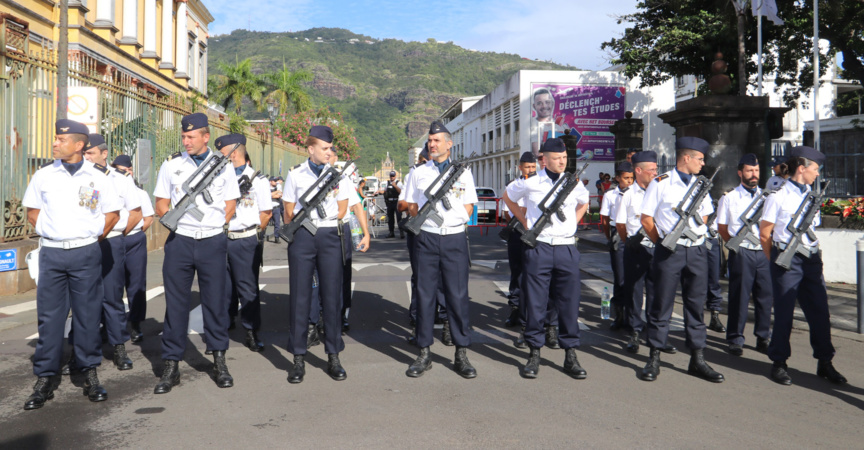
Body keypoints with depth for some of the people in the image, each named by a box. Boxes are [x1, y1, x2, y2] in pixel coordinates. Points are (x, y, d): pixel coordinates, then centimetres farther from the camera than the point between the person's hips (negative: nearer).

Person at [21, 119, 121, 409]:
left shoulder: (97, 177, 1)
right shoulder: (43, 175, 5)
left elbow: (112, 213, 8)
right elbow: (32, 211, 15)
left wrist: (91, 238, 6)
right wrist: (49, 233, 7)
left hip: (86, 254, -1)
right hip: (51, 253, 1)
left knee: (88, 314, 3)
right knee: (49, 316, 3)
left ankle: (90, 375, 14)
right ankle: (45, 379, 12)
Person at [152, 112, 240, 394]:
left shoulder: (222, 165, 6)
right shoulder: (171, 165, 7)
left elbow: (230, 204, 10)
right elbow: (161, 204, 10)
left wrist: (214, 225, -2)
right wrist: (175, 221, -5)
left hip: (213, 242, 0)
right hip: (179, 241, 1)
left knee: (216, 301, 5)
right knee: (176, 303, 3)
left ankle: (219, 361, 16)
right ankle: (171, 365, 11)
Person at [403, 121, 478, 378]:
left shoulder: (462, 172, 9)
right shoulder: (419, 173, 11)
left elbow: (469, 206, 10)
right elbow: (411, 207, 11)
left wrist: (456, 218, -8)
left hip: (454, 238, -1)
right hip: (426, 239, 1)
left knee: (458, 295, 0)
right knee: (425, 294, 4)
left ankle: (461, 355, 9)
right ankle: (424, 354, 13)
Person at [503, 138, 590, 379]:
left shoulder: (574, 183, 6)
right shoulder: (530, 183, -2)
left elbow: (583, 203, 28)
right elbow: (508, 196, 17)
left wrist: (573, 222, 14)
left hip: (567, 248, 2)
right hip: (538, 248, -2)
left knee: (569, 302, 4)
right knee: (535, 302, 3)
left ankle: (570, 354, 16)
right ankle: (534, 353, 15)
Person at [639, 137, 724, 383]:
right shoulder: (661, 183, -2)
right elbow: (646, 218, -2)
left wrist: (698, 237, 9)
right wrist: (664, 242, -3)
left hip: (697, 251, 5)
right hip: (669, 251, -5)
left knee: (696, 305, 7)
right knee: (662, 305, 0)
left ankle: (697, 360, 15)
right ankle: (654, 359, 9)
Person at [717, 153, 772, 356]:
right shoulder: (729, 198, 3)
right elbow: (722, 228, 8)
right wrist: (737, 244, 2)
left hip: (764, 252, 3)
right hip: (742, 253, -3)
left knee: (765, 296, 6)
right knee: (739, 297, 1)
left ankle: (763, 338, 18)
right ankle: (735, 340, 11)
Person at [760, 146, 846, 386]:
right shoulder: (778, 196, -6)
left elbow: (812, 229, 20)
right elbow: (764, 234, -4)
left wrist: (816, 256, 11)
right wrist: (777, 260, 2)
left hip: (811, 260, 6)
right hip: (787, 260, -6)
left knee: (819, 311, 7)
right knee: (783, 312, 1)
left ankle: (825, 363, 19)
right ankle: (779, 364, 12)